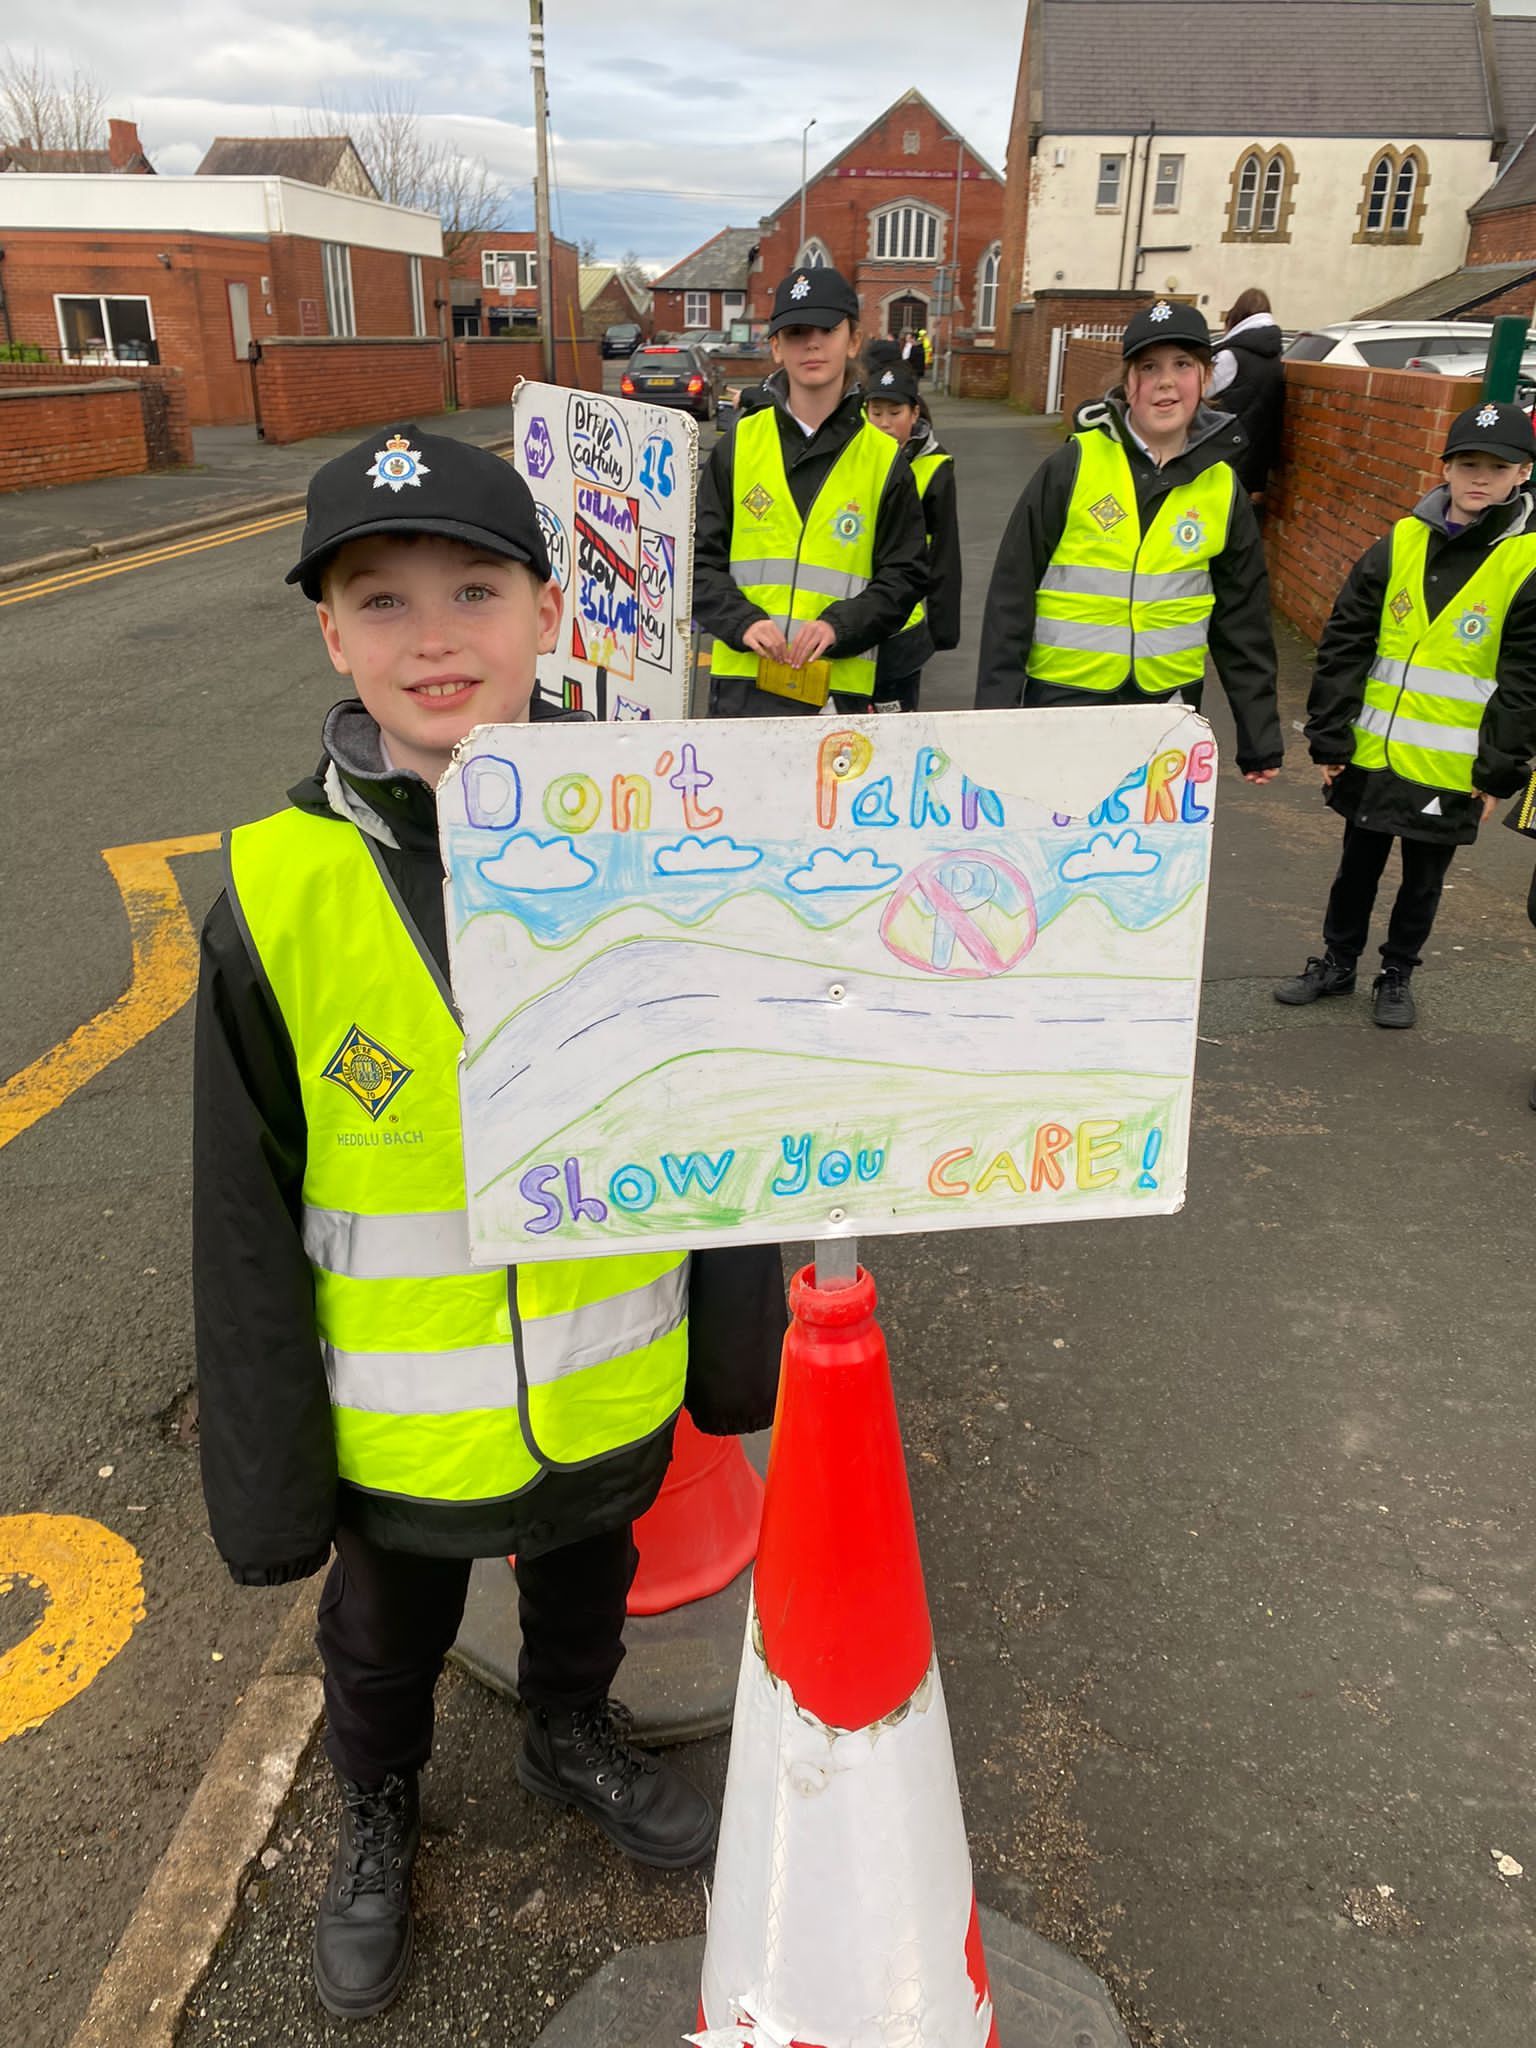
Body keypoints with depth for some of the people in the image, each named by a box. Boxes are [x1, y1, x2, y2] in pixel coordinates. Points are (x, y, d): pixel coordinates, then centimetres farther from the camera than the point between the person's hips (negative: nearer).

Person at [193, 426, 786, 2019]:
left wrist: (738, 1348, 3)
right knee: (387, 1645, 27)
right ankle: (376, 1815, 59)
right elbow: (245, 1222, -12)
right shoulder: (278, 900, -20)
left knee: (585, 1586, 30)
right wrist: (264, 1475, -5)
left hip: (610, 1392, 2)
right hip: (398, 1422, -1)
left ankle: (573, 1737, 62)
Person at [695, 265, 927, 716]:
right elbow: (700, 559, 7)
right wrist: (743, 622, -12)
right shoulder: (739, 445, 8)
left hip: (839, 688, 0)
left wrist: (839, 627, -12)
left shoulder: (884, 461, 6)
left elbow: (904, 576, 5)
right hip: (744, 682, 1)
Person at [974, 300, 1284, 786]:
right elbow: (1012, 592, -4)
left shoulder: (1222, 488, 4)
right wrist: (995, 708, -7)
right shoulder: (1073, 465, -5)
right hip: (1062, 695, -2)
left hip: (1168, 701, 3)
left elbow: (1242, 622, 10)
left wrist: (1261, 738, 11)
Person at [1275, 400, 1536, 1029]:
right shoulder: (1401, 543, -1)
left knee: (1424, 878, 13)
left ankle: (1397, 975, 32)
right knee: (1358, 865, 17)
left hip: (1451, 768, -2)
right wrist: (1329, 739, -2)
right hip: (1372, 754, 2)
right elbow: (1343, 646, 0)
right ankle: (1338, 961, 35)